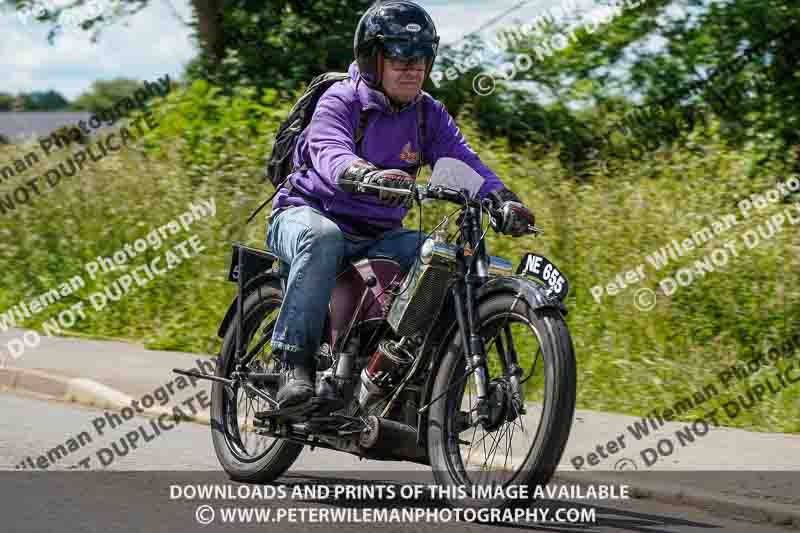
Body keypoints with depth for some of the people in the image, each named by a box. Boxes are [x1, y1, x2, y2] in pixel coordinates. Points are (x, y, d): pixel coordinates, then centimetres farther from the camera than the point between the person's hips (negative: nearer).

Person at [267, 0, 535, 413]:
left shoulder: (429, 114, 5)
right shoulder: (340, 102, -12)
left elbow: (461, 160, -8)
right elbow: (332, 156, -32)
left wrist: (502, 198, -29)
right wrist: (367, 176, -55)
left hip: (377, 234, 5)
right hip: (308, 212, -5)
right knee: (323, 238, -40)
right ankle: (295, 363, -37)